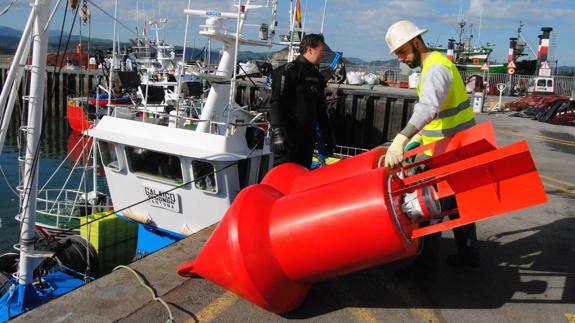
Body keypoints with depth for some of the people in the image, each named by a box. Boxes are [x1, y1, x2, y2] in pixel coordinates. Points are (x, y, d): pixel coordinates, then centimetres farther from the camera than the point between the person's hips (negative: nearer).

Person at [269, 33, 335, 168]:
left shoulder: (317, 76, 19)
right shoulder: (289, 71, -6)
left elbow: (320, 109, 25)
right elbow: (276, 103, -14)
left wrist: (327, 134, 23)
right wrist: (278, 132, -24)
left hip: (308, 137, 8)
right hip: (289, 136, -8)